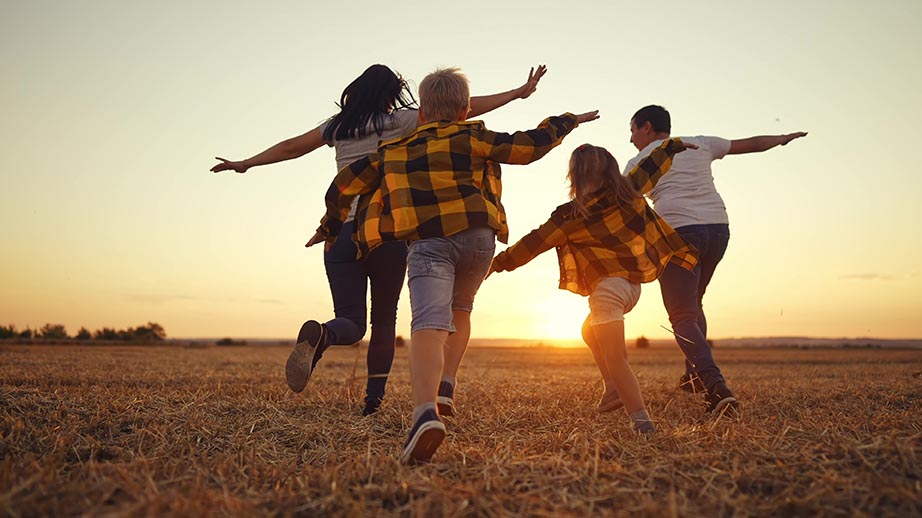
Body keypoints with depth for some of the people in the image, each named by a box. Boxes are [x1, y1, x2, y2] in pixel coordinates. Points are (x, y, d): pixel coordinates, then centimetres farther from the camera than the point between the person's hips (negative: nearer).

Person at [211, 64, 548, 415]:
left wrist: (245, 164, 41)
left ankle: (318, 334, -32)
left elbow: (291, 147, 26)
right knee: (384, 320, 12)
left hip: (341, 231, 3)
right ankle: (374, 399, 7)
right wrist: (519, 93, 7)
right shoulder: (398, 121, 3)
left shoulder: (339, 125, 15)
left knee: (351, 323, 2)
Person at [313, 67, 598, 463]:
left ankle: (425, 412, -40)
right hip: (478, 237, 1)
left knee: (429, 324, -17)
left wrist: (330, 228, 40)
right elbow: (528, 147, 10)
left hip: (428, 242, -1)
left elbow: (344, 184, 24)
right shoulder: (471, 137, 14)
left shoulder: (392, 150, 22)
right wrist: (567, 121, 27)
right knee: (460, 311, 25)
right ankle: (443, 390, 12)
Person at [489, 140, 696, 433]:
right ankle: (615, 387, 20)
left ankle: (642, 419, -9)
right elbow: (650, 168, 17)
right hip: (633, 284, 8)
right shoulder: (627, 191, 2)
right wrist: (672, 145, 35)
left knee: (614, 359, -5)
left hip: (608, 287, -8)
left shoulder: (570, 216, -11)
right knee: (590, 330, 28)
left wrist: (497, 263, 5)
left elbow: (535, 242, -5)